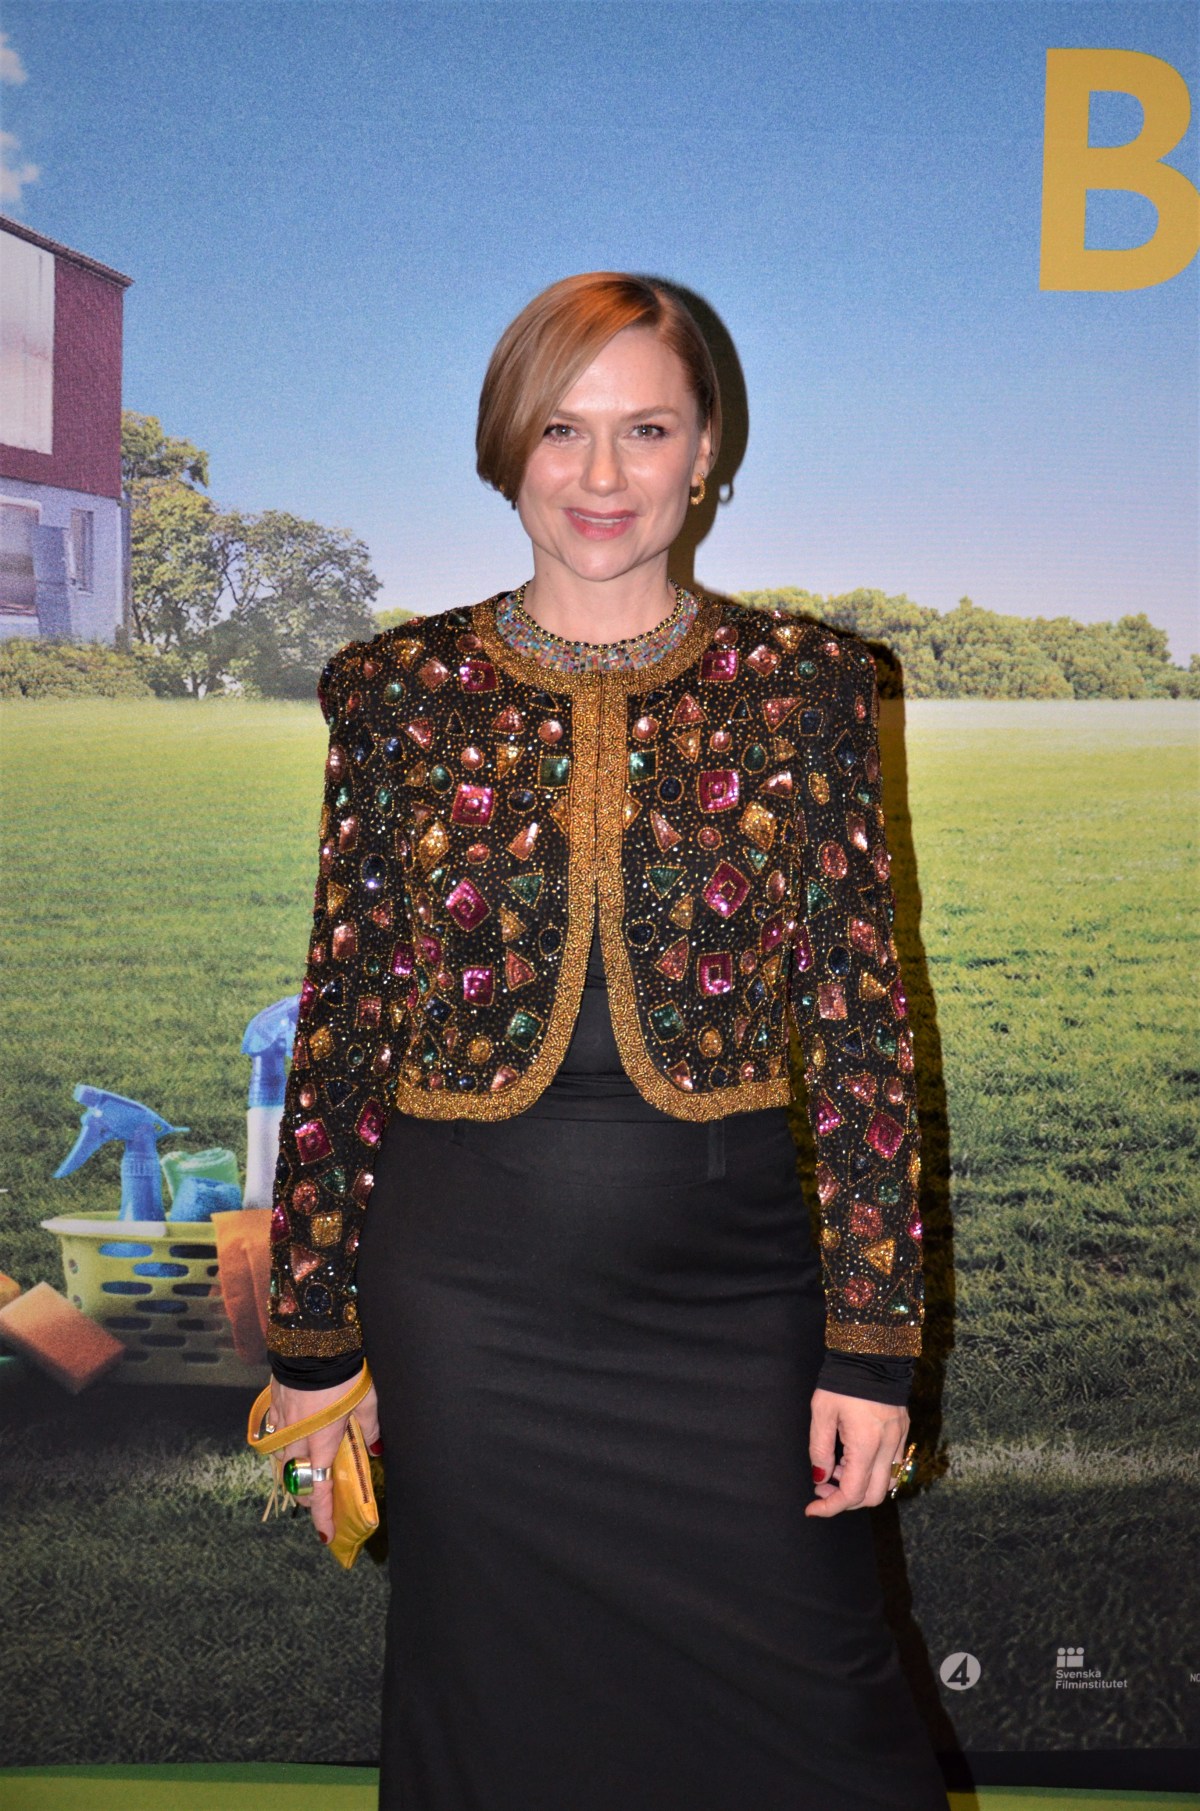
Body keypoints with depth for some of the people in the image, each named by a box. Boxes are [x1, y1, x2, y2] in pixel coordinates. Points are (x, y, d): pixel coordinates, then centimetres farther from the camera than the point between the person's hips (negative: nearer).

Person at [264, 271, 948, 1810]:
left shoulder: (802, 684, -1)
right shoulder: (398, 692, 0)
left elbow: (862, 1025, -1)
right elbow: (339, 1031, 2)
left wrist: (873, 1340, -4)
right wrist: (313, 1339, 3)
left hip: (734, 1287, 0)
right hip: (468, 1306, 1)